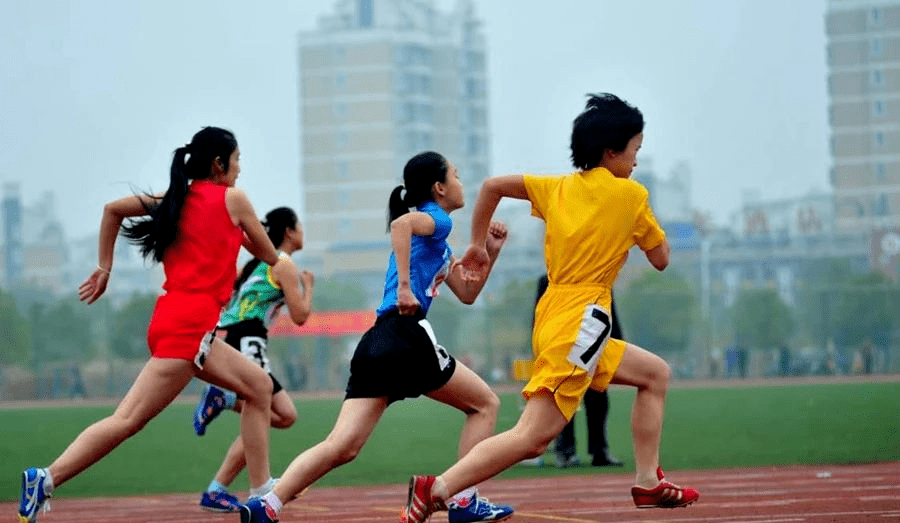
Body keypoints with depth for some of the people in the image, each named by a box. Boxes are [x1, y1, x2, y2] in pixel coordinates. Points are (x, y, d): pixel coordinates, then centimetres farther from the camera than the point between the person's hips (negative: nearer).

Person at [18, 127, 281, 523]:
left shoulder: (177, 198, 17)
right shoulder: (232, 199, 0)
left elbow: (113, 208, 16)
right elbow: (270, 256, 9)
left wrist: (104, 268, 22)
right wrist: (242, 232, 28)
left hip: (173, 317, 9)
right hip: (189, 322, -9)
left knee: (258, 387, 15)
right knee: (128, 420, -13)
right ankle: (46, 479, -23)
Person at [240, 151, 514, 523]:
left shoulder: (436, 239, 30)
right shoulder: (436, 220, 1)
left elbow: (467, 294, 35)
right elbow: (400, 224, -22)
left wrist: (491, 252, 23)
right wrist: (405, 287, -26)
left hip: (375, 344, 8)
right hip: (406, 335, -8)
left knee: (341, 447, -5)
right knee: (484, 403, 10)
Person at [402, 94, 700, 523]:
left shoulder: (558, 188, 13)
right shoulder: (630, 194, -2)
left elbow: (492, 186, 10)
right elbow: (661, 259, 7)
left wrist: (477, 247, 19)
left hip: (553, 316, 9)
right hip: (578, 322, -9)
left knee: (655, 374, 22)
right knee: (533, 436, -16)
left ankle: (648, 483, 18)